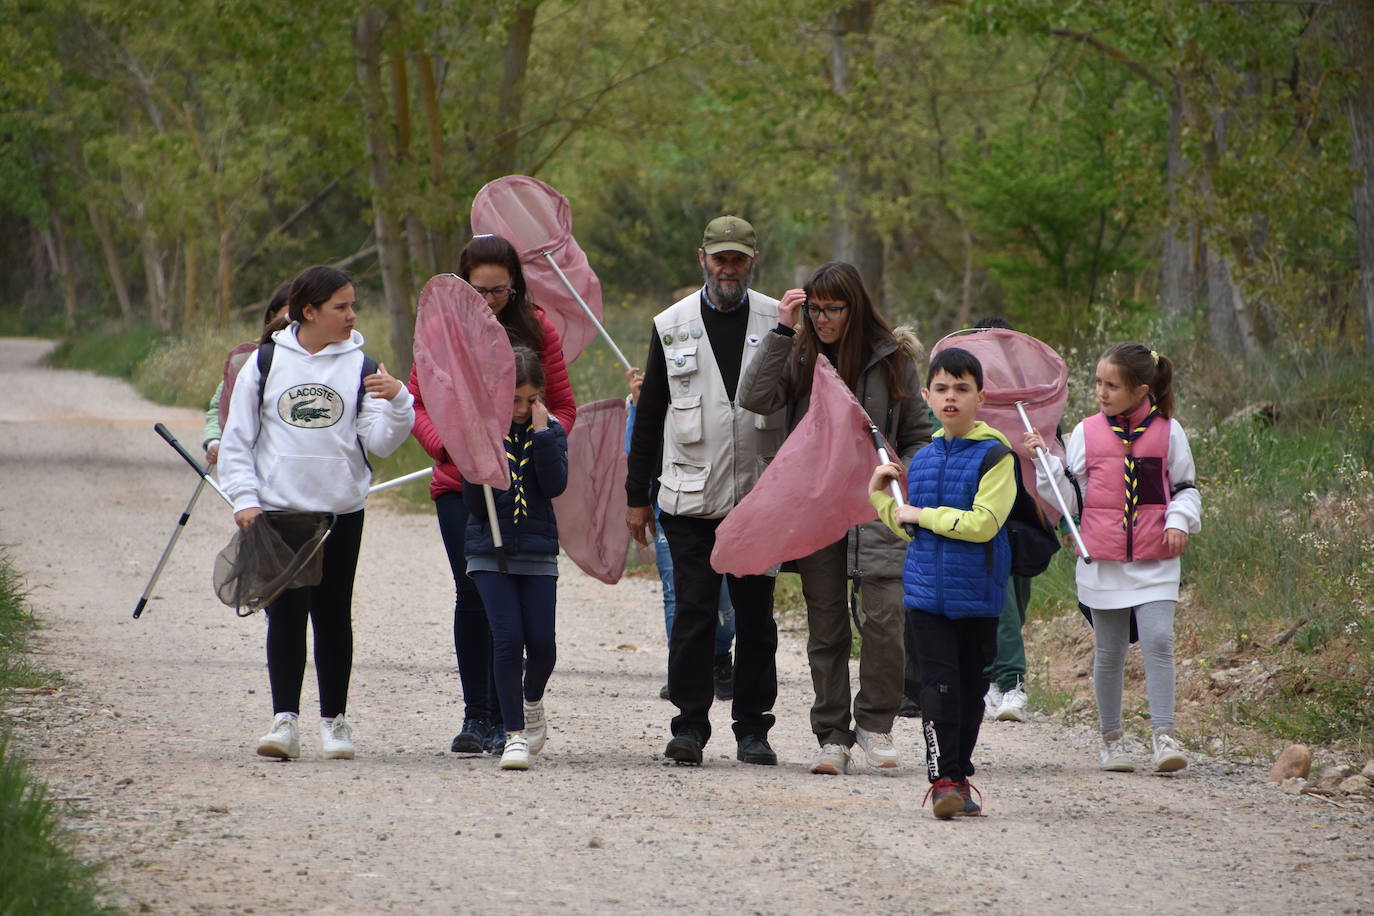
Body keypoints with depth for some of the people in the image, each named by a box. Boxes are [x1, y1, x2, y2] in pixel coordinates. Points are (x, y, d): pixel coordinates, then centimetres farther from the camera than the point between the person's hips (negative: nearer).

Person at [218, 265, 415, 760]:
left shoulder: (360, 366, 3)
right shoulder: (266, 363, 1)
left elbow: (380, 441, -3)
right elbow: (236, 438, 5)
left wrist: (397, 402, -21)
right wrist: (245, 498, -4)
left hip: (342, 510, 1)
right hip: (278, 510, -1)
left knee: (334, 615, 7)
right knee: (286, 613, -6)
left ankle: (334, 719, 15)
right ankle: (285, 719, -6)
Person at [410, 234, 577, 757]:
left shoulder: (536, 330, 4)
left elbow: (563, 408, 7)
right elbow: (418, 404, 6)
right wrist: (446, 443, -13)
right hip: (459, 484, 0)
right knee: (472, 593, -5)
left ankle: (502, 719, 3)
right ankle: (476, 715, 5)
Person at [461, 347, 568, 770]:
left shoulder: (549, 431, 3)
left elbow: (556, 485, -14)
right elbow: (473, 504, -3)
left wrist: (542, 432, -16)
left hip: (537, 550, 1)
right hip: (490, 552, -1)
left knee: (541, 643, -2)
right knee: (508, 638, -12)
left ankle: (533, 703, 30)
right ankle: (515, 733, -4)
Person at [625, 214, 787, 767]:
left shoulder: (778, 323, 4)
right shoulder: (672, 326, 8)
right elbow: (650, 415, 11)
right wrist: (637, 495, 10)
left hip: (759, 494, 0)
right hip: (692, 495, 0)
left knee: (755, 614, 4)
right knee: (693, 612, -4)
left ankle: (752, 728, 11)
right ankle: (689, 725, 2)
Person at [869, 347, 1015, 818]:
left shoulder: (995, 456, -7)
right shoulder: (922, 458, 12)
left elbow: (982, 523, -18)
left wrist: (921, 514, -11)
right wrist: (880, 497, 11)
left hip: (977, 596, -3)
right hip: (927, 591, 3)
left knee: (971, 686, 8)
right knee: (939, 685, -8)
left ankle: (959, 775, 20)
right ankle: (943, 779, -10)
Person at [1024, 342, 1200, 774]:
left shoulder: (1167, 432, 3)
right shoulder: (1087, 433, 5)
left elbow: (1186, 487, 10)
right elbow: (1070, 496, 8)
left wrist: (1179, 522, -7)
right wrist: (1045, 461, -4)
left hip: (1155, 560, -1)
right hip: (1102, 560, 1)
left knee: (1158, 640, -14)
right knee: (1109, 651, 7)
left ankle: (1163, 735, -12)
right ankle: (1111, 738, 18)